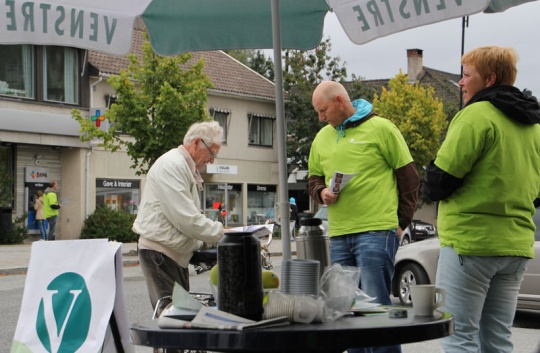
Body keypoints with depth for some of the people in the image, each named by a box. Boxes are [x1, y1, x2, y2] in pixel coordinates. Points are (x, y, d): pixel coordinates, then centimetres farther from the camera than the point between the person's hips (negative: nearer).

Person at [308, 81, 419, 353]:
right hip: (338, 236, 6)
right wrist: (322, 192, 1)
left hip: (376, 232, -6)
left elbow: (408, 177, 0)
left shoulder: (381, 128, -1)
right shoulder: (322, 138, 16)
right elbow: (314, 179, 25)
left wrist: (401, 223, -3)